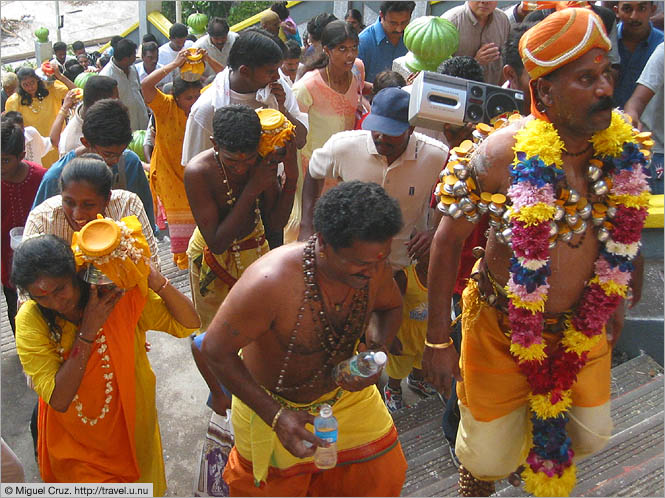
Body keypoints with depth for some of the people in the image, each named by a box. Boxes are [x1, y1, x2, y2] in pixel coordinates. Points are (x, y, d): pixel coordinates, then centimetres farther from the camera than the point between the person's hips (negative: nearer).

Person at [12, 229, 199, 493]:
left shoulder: (121, 293, -19)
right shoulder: (30, 320, -21)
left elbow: (188, 324, -18)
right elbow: (58, 399, -25)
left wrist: (152, 277, -32)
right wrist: (88, 331, -31)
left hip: (132, 430, 1)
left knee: (142, 482, 23)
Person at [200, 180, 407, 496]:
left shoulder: (372, 265, -22)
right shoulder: (272, 282, -40)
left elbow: (391, 306, 2)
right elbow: (216, 351, -29)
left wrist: (378, 349, -19)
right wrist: (276, 416, -33)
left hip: (340, 386, 4)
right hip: (268, 401, -4)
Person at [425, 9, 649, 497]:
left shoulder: (625, 149, -9)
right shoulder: (502, 153, -24)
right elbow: (448, 240, -15)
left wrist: (614, 302, 16)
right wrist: (438, 340, -12)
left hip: (582, 325, 5)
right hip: (502, 326, -4)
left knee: (593, 433, 21)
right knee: (490, 455, 9)